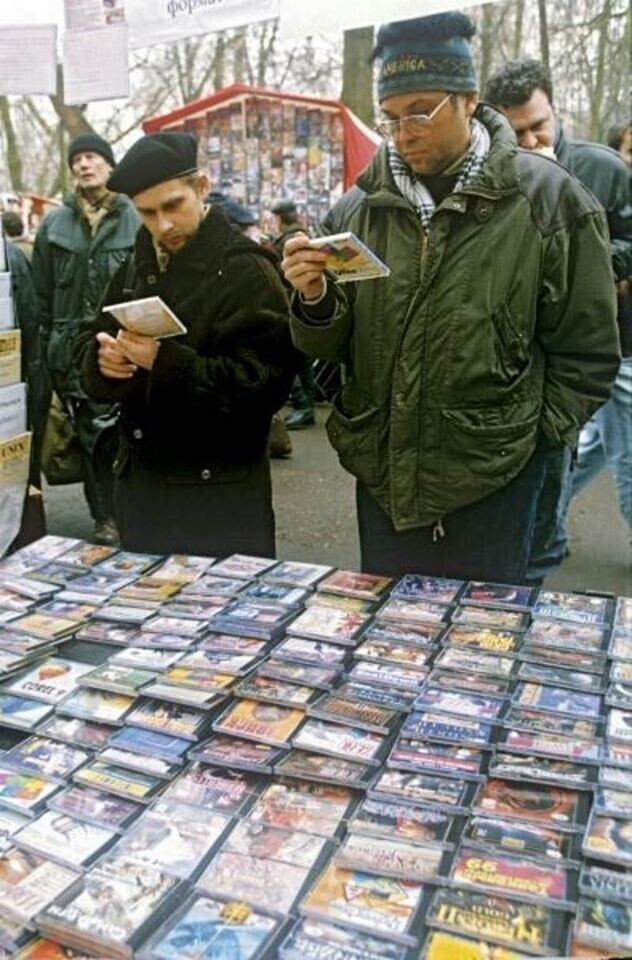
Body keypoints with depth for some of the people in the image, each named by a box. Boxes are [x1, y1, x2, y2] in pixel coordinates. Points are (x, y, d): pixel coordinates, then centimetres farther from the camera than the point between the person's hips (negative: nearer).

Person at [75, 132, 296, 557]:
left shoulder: (245, 270, -12)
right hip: (138, 478, 7)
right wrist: (101, 356, -8)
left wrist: (166, 362, -29)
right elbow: (89, 342, 15)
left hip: (218, 489, -7)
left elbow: (263, 382, -20)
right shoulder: (137, 264, 13)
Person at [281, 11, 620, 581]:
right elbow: (332, 345, 6)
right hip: (382, 474, 4)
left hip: (491, 480, -3)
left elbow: (586, 351, -1)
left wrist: (535, 433, -5)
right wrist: (315, 300, -13)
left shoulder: (548, 199, -6)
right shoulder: (360, 208, 3)